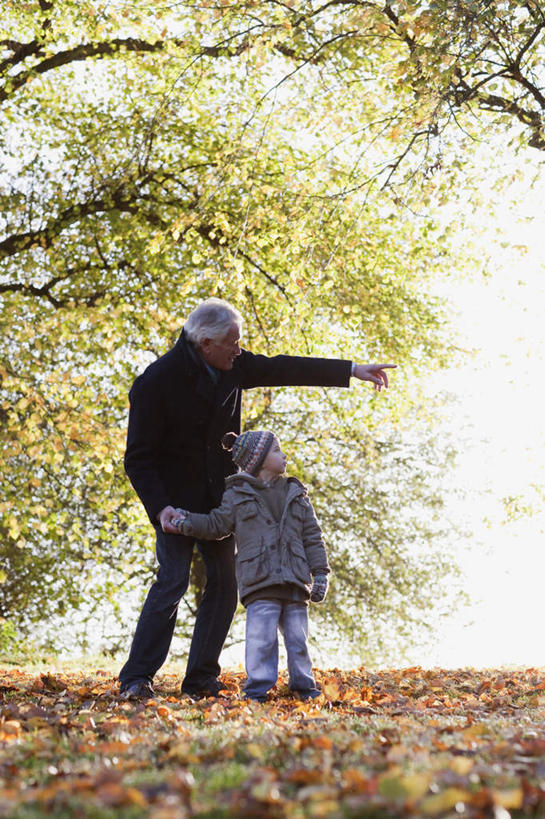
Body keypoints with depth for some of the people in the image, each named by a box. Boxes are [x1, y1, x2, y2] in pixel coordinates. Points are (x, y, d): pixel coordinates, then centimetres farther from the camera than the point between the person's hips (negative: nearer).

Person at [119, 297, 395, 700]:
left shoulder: (232, 364, -1)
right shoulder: (156, 382, -19)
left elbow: (283, 369, 9)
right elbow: (138, 458, -15)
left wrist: (352, 370, 8)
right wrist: (160, 508, -28)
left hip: (218, 496, 6)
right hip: (176, 496, -6)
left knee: (223, 582, 3)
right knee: (173, 579, -15)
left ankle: (201, 679, 10)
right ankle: (137, 678, -5)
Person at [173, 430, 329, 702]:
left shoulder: (296, 495, 14)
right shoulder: (237, 495, 5)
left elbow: (312, 537, 13)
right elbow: (217, 525, 7)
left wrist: (320, 573, 7)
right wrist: (187, 522, -9)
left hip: (295, 581, 3)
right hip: (259, 580, -3)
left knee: (297, 637, 8)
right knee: (262, 637, -9)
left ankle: (303, 685, 20)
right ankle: (257, 689, 0)